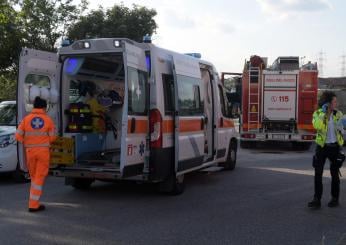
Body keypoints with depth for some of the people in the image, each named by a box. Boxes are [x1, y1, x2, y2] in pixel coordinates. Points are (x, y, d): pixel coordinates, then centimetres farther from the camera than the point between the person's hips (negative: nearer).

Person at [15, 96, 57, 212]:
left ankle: (34, 202, 25)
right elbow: (52, 137, -4)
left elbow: (18, 135, -5)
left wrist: (26, 143, 12)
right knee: (39, 177, 3)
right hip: (43, 150, -2)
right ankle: (33, 204, 1)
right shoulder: (48, 119, -3)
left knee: (33, 176, 18)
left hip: (30, 150, 2)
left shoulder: (26, 119, -1)